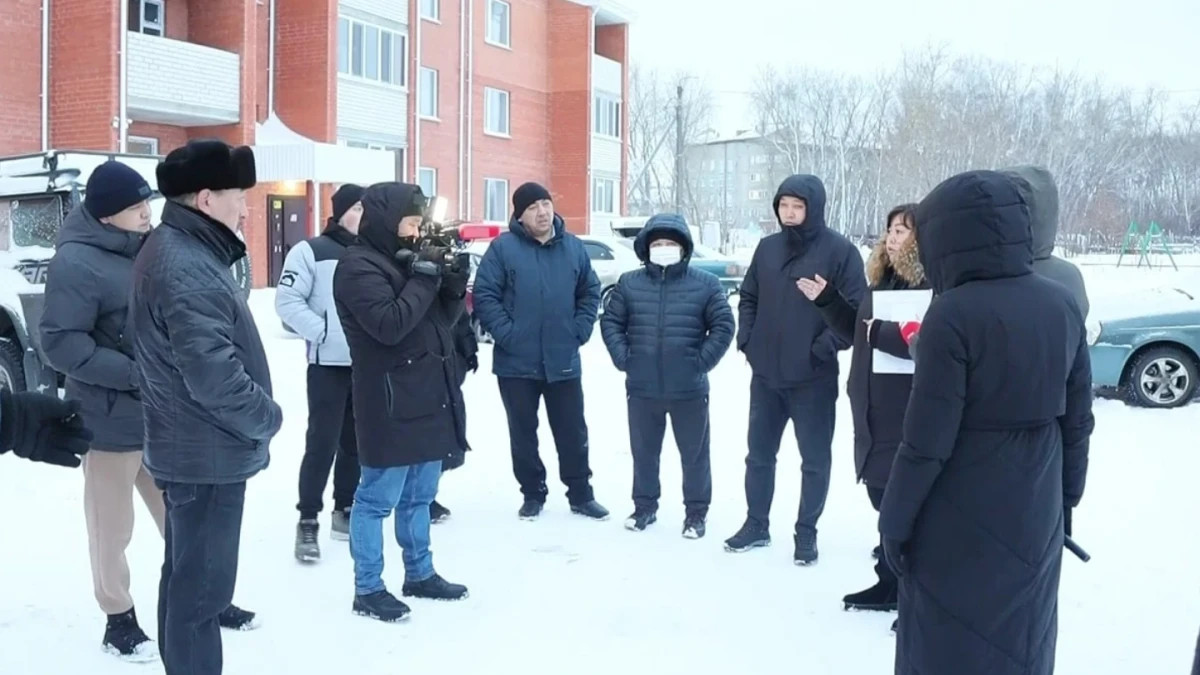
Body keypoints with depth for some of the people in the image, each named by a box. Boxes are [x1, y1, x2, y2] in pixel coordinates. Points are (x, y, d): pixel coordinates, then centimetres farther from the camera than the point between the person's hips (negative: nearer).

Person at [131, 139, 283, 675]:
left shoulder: (178, 250, 10)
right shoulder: (187, 269, -23)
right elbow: (215, 377, -30)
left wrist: (257, 417, 10)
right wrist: (268, 418, -13)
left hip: (191, 447, 11)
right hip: (209, 453, -11)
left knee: (189, 571, 25)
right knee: (201, 580, 1)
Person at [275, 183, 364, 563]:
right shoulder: (312, 251, -4)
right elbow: (288, 301, -10)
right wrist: (322, 332, -17)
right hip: (328, 364, -5)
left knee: (356, 442, 12)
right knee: (322, 443, -5)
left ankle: (344, 511, 25)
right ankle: (308, 521, 4)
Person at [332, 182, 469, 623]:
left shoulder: (406, 259, 16)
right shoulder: (359, 267, -11)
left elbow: (442, 319, 18)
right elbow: (390, 324, -23)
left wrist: (454, 286, -1)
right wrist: (425, 278, -15)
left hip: (428, 397, 9)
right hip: (391, 403, -9)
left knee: (419, 495, 18)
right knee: (378, 498, 0)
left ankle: (419, 574, 30)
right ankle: (368, 589, 10)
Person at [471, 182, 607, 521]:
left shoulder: (573, 247, 6)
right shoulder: (503, 248, -5)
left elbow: (590, 293, 13)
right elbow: (484, 295, -7)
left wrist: (580, 331, 1)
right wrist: (506, 334, -14)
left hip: (563, 361, 2)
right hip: (516, 362, -2)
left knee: (573, 432, 8)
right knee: (523, 433, 9)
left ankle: (581, 494, 22)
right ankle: (533, 494, 24)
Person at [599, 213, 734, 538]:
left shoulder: (705, 284, -2)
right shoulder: (629, 283, 3)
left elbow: (723, 326, -2)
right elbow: (611, 322, 7)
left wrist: (701, 362, -8)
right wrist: (624, 359, -4)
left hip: (689, 389, -2)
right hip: (641, 388, 2)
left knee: (694, 453, 7)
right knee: (643, 451, 14)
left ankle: (696, 511, 21)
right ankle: (645, 505, 30)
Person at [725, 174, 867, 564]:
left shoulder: (839, 250, -8)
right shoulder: (767, 248, 8)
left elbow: (856, 309, -11)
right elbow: (749, 298, 16)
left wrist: (826, 347, -16)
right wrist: (746, 339, 3)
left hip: (813, 377, -5)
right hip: (765, 375, 5)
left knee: (815, 459, 7)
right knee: (759, 454, 14)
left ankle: (806, 532, 21)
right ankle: (756, 524, 28)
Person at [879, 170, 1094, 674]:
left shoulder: (954, 313, -20)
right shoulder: (1063, 305, -2)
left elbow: (928, 438, -19)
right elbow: (1077, 419, 5)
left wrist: (895, 518, -8)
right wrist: (1067, 495, 18)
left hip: (961, 517, -6)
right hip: (1035, 510, 6)